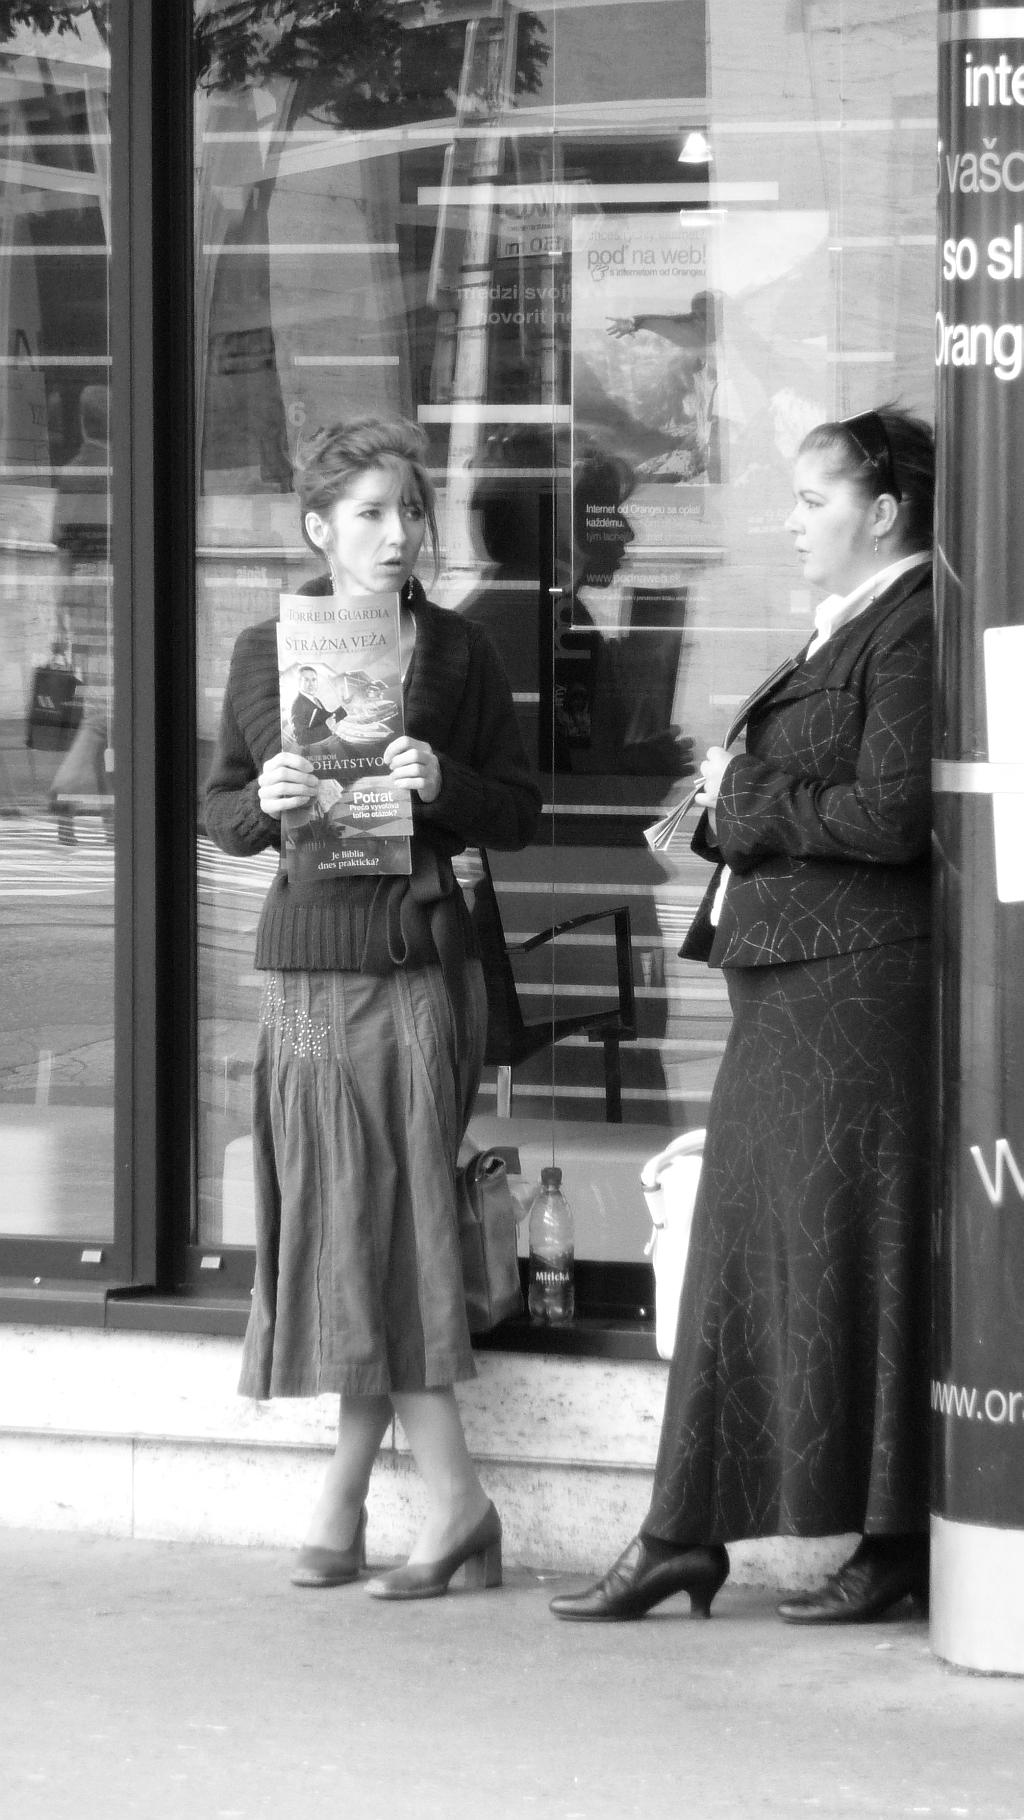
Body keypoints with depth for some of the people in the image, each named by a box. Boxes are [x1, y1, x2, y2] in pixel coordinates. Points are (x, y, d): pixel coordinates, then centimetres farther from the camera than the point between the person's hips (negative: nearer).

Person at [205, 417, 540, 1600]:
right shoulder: (265, 653, 8)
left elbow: (520, 812, 5)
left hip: (418, 964, -2)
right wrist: (265, 804, -9)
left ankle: (345, 1495, 0)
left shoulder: (457, 655, 3)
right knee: (326, 1226, 1)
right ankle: (453, 1499, 8)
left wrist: (446, 788, -14)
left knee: (392, 1220, -6)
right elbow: (219, 810, 12)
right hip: (305, 959, 3)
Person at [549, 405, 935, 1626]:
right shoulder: (842, 629, 19)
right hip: (785, 982, 10)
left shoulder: (915, 629, -11)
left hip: (861, 983, -10)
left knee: (854, 1258, -3)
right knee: (742, 1252, 8)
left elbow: (894, 815, -21)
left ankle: (896, 1545, 6)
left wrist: (745, 802, -10)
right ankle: (686, 1536, 11)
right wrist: (733, 802, 5)